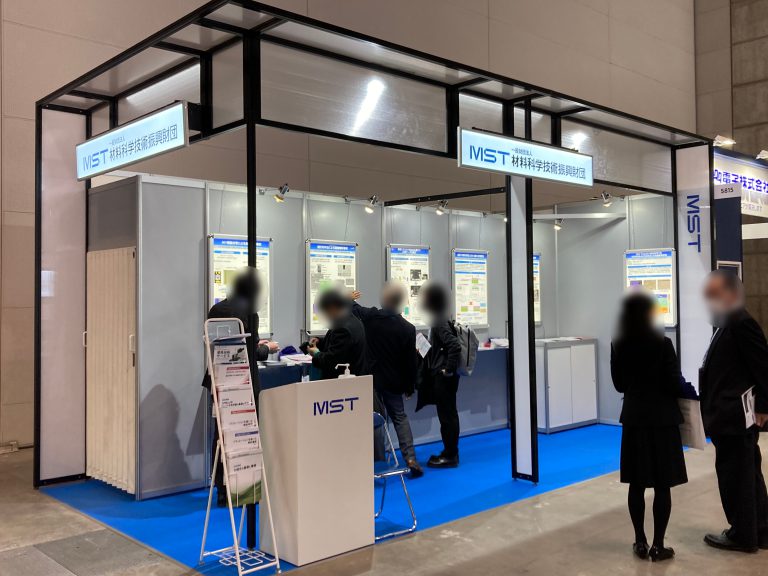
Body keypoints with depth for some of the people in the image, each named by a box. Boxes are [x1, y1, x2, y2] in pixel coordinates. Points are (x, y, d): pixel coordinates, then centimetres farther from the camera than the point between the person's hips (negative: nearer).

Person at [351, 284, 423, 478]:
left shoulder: (369, 316, -11)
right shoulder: (408, 329, -11)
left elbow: (352, 308, 10)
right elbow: (410, 361, -4)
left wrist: (351, 299, 34)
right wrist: (410, 385, 9)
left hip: (368, 378, 0)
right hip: (392, 381, 1)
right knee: (399, 417, 16)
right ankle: (410, 458, 9)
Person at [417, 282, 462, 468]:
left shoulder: (440, 323, -18)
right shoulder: (439, 320, 10)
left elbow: (455, 346, -27)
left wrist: (449, 369, -21)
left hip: (444, 376, -10)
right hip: (440, 375, 10)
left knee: (446, 415, -2)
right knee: (448, 414, 15)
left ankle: (450, 456, 7)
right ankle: (450, 452, 25)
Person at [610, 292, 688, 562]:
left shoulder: (618, 345, -1)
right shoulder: (662, 343, -13)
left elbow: (619, 384, 7)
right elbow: (674, 383, -11)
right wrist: (685, 393, 10)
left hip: (633, 418, 4)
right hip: (662, 418, -4)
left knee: (636, 484, 11)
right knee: (662, 486, 4)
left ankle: (640, 542, 18)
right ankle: (658, 546, 9)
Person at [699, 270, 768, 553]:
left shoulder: (742, 323, -17)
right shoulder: (727, 324, 13)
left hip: (734, 417, -10)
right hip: (730, 415, 10)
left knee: (735, 476, 2)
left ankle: (743, 535, 15)